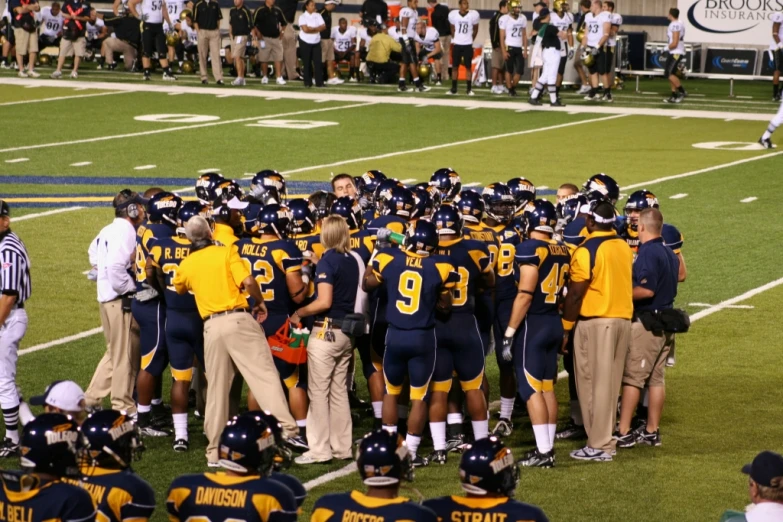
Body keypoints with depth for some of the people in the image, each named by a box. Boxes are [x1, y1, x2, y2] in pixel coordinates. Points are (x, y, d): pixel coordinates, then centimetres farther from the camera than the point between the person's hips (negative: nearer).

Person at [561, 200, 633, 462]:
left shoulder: (587, 251, -13)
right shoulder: (625, 247, 8)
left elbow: (575, 293, -13)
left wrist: (565, 327, -6)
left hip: (595, 322, -7)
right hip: (623, 319, 7)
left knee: (594, 384, -1)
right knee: (611, 383, 13)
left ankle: (599, 445, 0)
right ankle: (607, 439, 18)